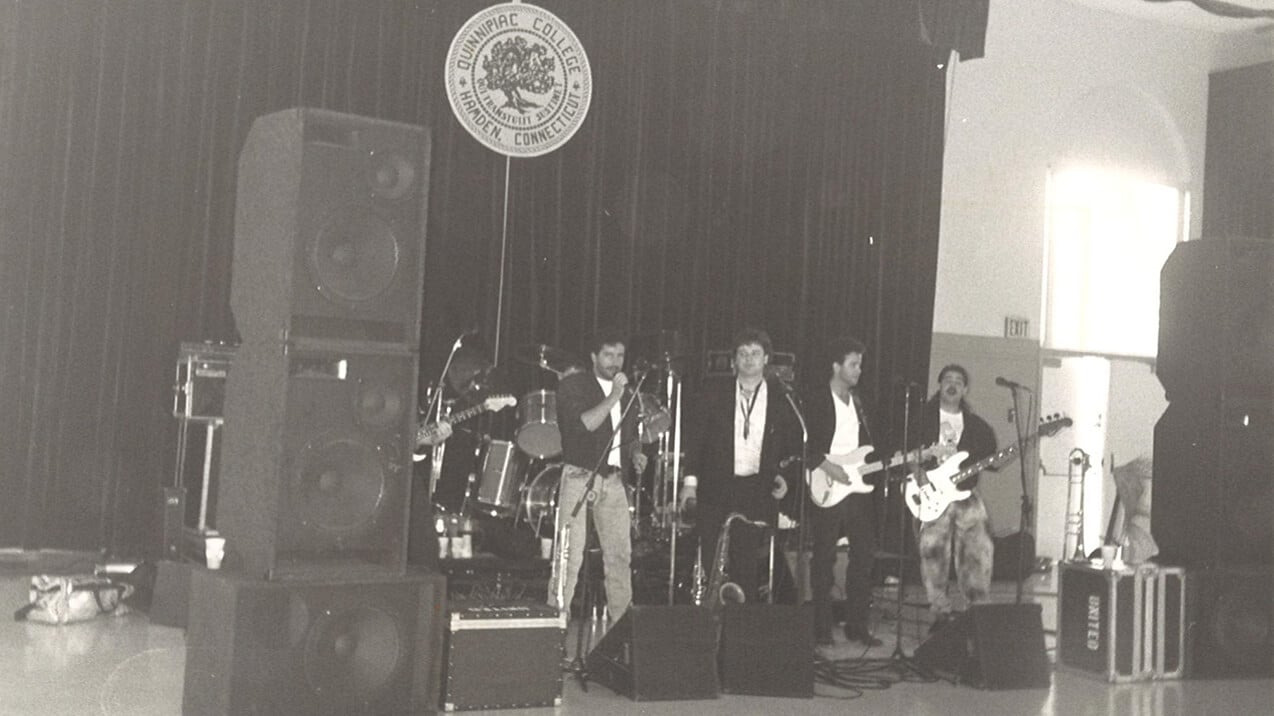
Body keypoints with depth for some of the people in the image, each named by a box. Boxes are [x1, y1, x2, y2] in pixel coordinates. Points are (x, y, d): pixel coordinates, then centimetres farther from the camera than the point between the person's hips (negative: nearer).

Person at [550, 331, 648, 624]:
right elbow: (581, 426, -18)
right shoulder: (573, 386, -3)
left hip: (614, 481, 6)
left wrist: (636, 454, 6)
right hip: (579, 478, -6)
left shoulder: (626, 393, 17)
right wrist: (613, 398, -18)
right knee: (570, 554, -10)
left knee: (620, 554, 4)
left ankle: (623, 620, 10)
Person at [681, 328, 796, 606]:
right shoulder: (714, 397, 6)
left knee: (745, 565, -1)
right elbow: (696, 439, 5)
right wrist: (690, 479, -3)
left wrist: (783, 475, -1)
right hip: (716, 487, 0)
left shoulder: (781, 400, 8)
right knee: (711, 564, -4)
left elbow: (793, 445, 13)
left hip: (757, 492, 0)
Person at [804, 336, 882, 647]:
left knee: (864, 556, 5)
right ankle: (821, 627, 6)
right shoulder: (816, 402, -6)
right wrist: (827, 467, -18)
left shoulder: (857, 403, 16)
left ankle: (856, 624, 13)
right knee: (824, 560, -2)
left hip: (857, 488, 7)